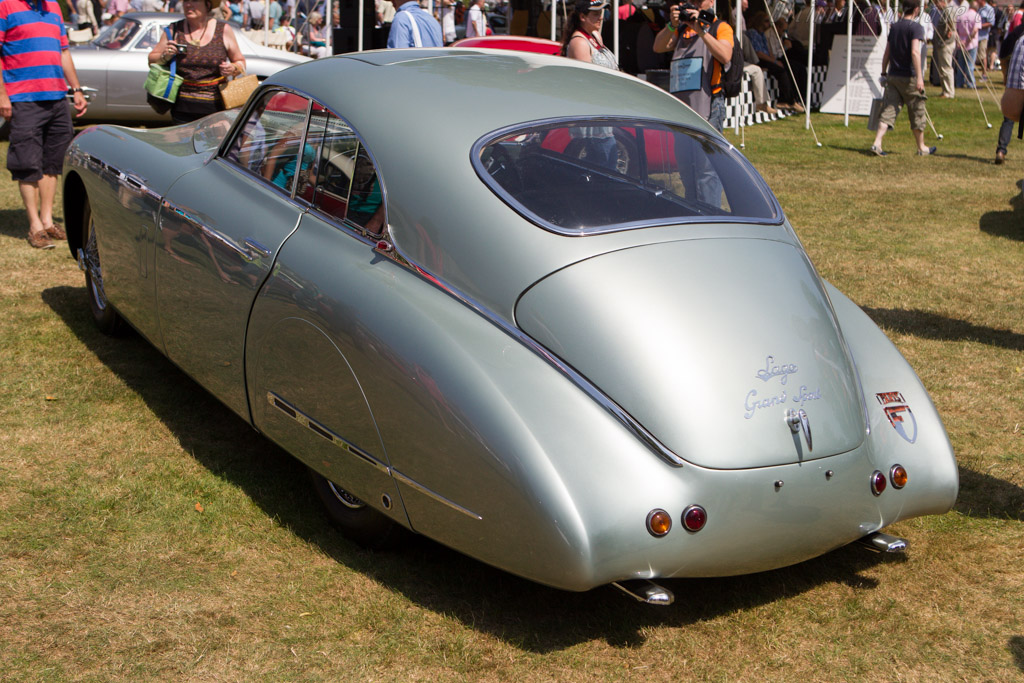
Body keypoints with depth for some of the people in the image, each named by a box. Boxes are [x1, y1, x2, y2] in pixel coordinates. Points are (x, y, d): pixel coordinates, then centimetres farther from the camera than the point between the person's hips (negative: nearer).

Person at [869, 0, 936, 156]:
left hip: (893, 76, 5)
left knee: (888, 110, 2)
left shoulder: (894, 27, 9)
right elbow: (915, 52, -21)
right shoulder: (916, 27, -10)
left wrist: (884, 73, 21)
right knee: (917, 112, 8)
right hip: (909, 77, -5)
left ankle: (877, 143, -14)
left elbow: (887, 53, 12)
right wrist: (919, 76, -24)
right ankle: (922, 148, 19)